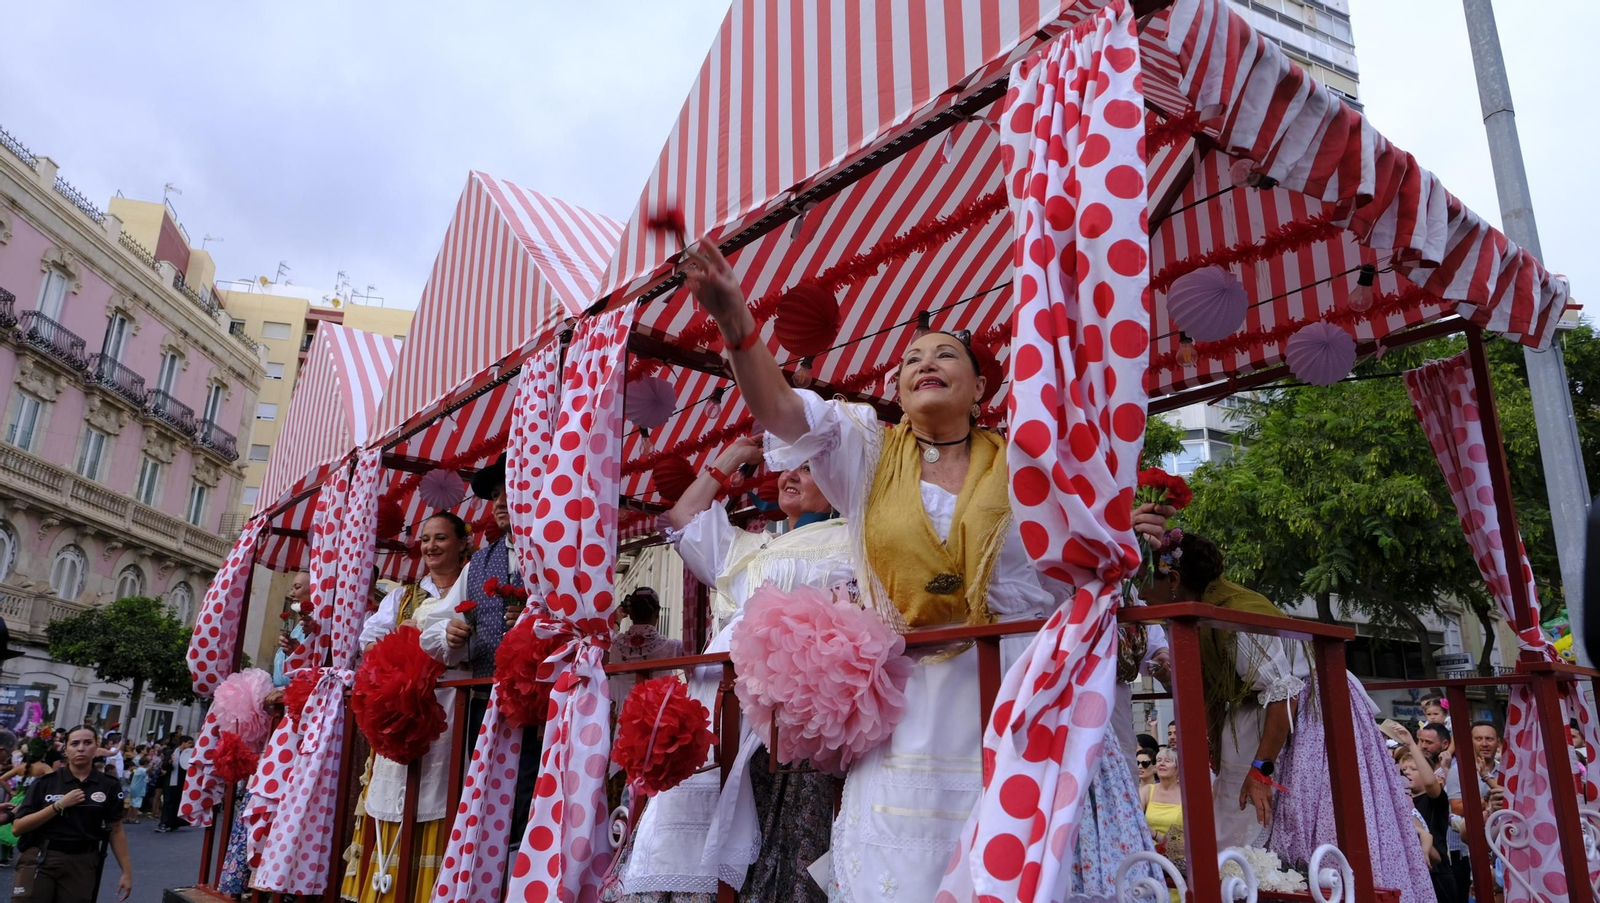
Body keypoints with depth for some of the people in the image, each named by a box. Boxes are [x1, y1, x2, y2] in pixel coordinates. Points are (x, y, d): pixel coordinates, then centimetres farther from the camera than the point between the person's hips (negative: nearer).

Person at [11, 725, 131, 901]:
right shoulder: (45, 782, 0)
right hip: (39, 859, -1)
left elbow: (115, 830, 5)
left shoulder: (109, 786, 1)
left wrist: (127, 872, 2)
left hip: (82, 863, 1)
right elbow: (17, 827, -4)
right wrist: (59, 805, -14)